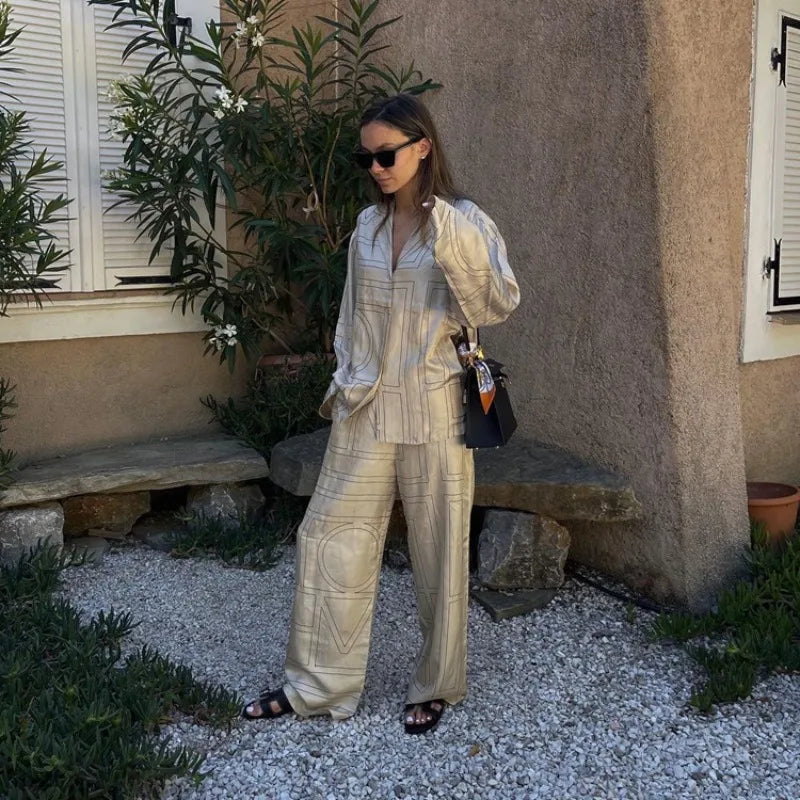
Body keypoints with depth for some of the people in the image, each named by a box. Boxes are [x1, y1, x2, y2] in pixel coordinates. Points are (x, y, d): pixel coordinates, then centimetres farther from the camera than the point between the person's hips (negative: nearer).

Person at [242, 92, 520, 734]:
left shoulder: (464, 221, -5)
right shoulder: (368, 226, 11)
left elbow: (499, 304, -16)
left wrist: (454, 245, -26)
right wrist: (342, 383, 13)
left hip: (433, 410, -5)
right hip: (365, 410, 5)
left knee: (439, 549, 6)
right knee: (331, 537, 6)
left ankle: (436, 686, 25)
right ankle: (320, 684, 19)